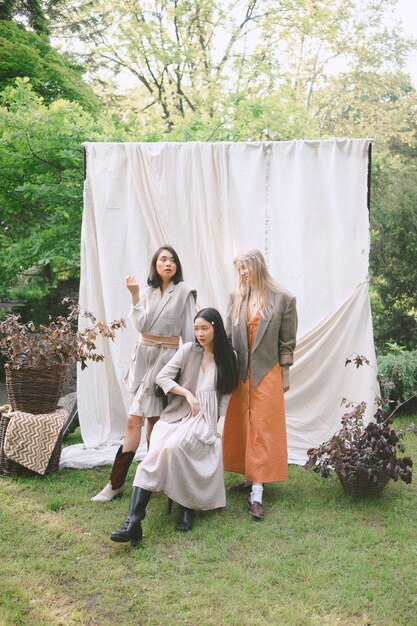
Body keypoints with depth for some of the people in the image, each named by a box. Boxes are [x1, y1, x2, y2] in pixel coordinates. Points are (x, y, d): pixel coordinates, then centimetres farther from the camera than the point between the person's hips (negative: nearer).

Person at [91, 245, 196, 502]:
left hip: (166, 358, -5)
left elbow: (189, 330, -3)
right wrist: (134, 295, -9)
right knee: (152, 419, 6)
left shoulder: (184, 291, -3)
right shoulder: (148, 292, 10)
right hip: (144, 356, 5)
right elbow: (142, 325, -3)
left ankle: (116, 482, 3)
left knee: (134, 419, -6)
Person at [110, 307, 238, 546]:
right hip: (177, 414, 2)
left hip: (205, 419, -2)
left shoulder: (228, 357, 9)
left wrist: (218, 426, 0)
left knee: (174, 446, -34)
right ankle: (133, 522, -35)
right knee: (154, 453, -28)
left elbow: (226, 396, 10)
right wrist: (188, 394, -6)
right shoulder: (189, 350, 10)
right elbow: (162, 377, 6)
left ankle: (187, 507, -15)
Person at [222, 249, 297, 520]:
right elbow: (229, 334, 8)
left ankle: (257, 495, -5)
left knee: (262, 429, -4)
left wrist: (285, 375, -1)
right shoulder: (237, 298, 5)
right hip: (239, 372, 4)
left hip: (267, 372, -4)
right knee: (240, 427, 9)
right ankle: (250, 478, 23)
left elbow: (287, 341, -1)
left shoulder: (283, 299, -5)